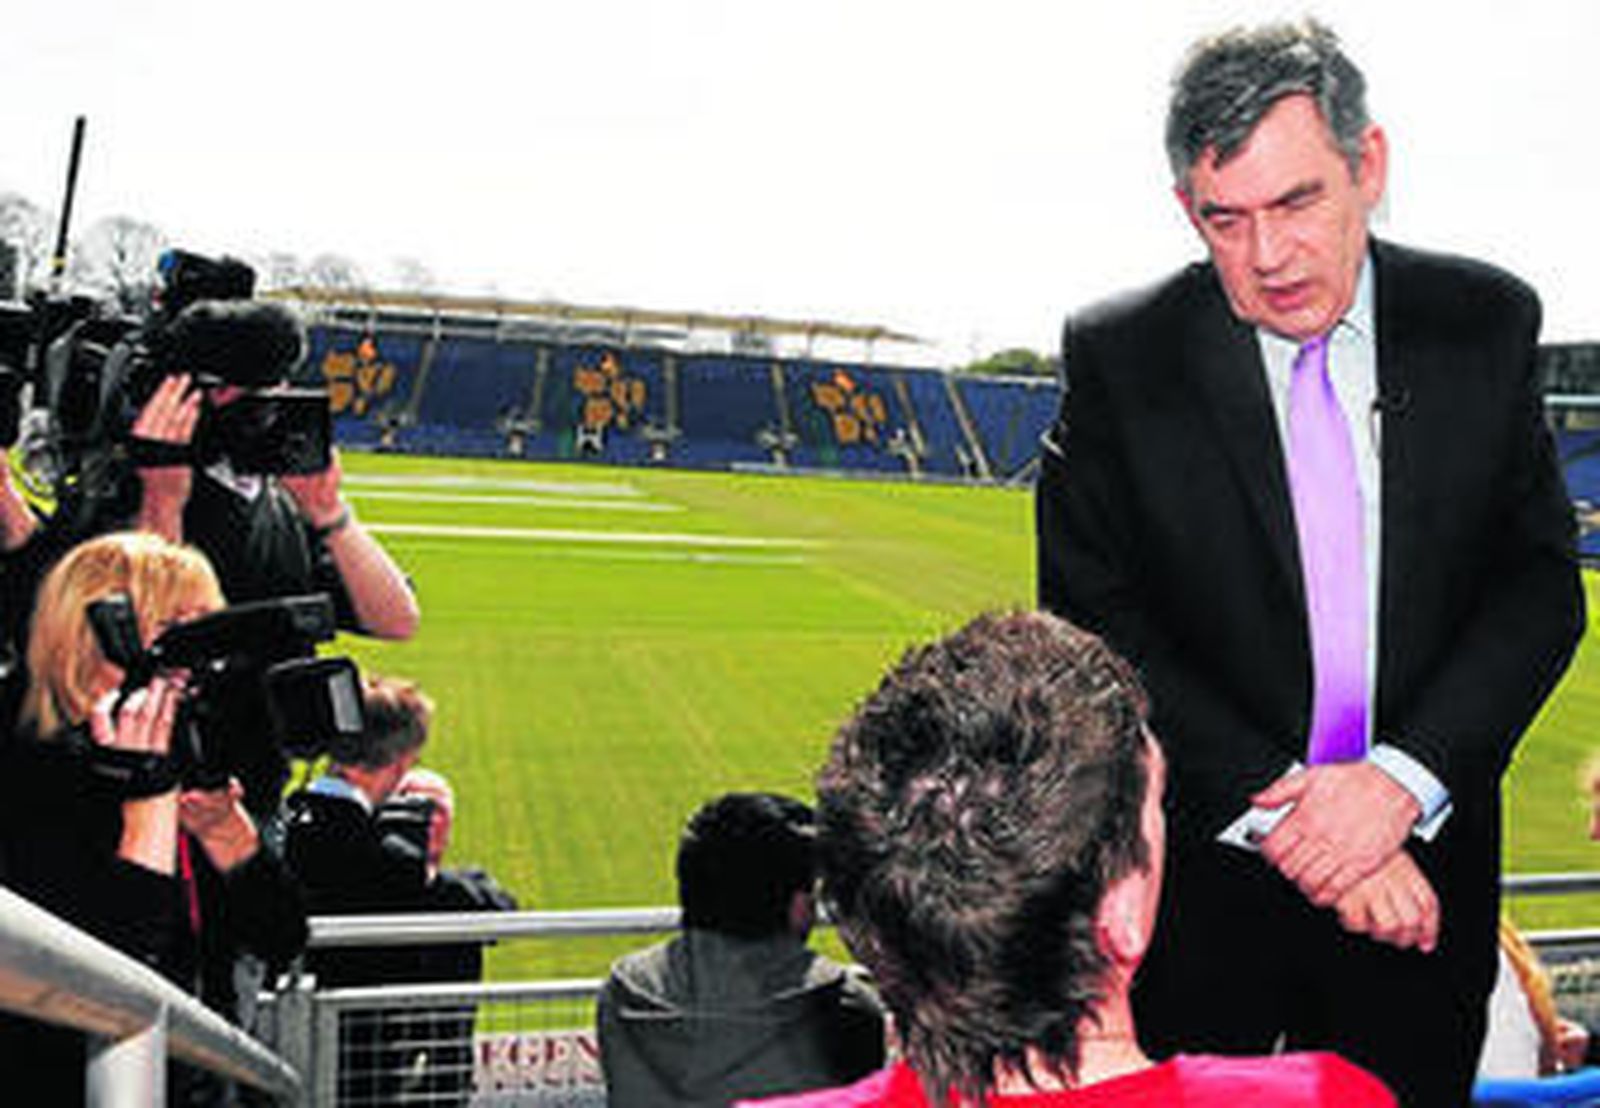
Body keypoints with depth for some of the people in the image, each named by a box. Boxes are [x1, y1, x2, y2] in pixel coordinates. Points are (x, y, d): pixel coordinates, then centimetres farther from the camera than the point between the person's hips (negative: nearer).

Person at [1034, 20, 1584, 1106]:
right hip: (1202, 874, -1)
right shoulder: (1118, 359, -9)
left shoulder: (1486, 323, -2)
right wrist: (1278, 814, -18)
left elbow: (1542, 584, -2)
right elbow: (1091, 625, -12)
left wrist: (1404, 778, -16)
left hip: (1424, 862, 2)